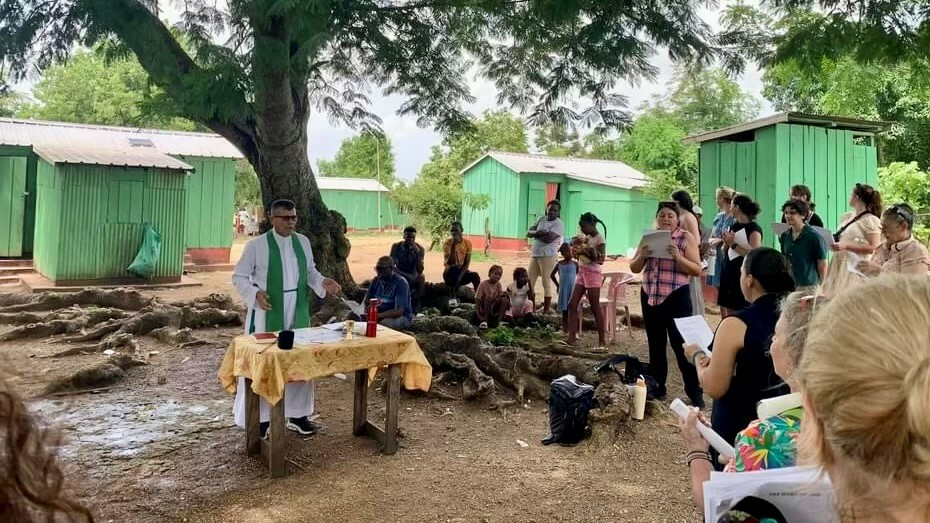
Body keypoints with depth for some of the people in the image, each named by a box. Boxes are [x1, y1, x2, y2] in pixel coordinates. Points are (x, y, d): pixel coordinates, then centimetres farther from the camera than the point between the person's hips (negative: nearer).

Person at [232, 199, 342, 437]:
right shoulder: (256, 245, -11)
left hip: (297, 313, 5)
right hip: (267, 314, -5)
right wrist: (255, 294, -24)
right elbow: (239, 277, -6)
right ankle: (260, 419, 15)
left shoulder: (303, 242, 3)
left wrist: (322, 283, -5)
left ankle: (297, 415, 26)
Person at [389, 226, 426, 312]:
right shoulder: (396, 247, -9)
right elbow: (392, 266, -14)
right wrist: (406, 275, -28)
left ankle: (416, 303, -19)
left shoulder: (420, 248, -9)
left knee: (421, 277, -33)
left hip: (413, 277, 0)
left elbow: (420, 271, -18)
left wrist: (417, 252, -29)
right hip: (400, 275, 0)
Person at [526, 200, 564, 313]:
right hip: (535, 255, 8)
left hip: (548, 256, -8)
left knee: (546, 283, -5)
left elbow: (548, 239, -21)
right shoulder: (541, 219, 14)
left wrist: (535, 234, -5)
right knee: (530, 282, 9)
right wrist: (538, 233, -14)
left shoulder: (558, 224, -8)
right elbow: (529, 232, 7)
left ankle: (546, 311, -1)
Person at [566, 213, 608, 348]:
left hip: (592, 274, -8)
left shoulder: (599, 239, -10)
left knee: (595, 308, -4)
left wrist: (585, 251, -22)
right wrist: (576, 243, 3)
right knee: (572, 305, 1)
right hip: (581, 273, 8)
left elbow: (600, 260, -18)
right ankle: (571, 338, 0)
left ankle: (602, 341, 4)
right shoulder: (586, 237, 12)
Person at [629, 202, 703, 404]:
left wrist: (678, 257, -22)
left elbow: (697, 270, -7)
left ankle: (695, 392, 4)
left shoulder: (687, 238, -2)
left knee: (681, 344, -5)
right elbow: (634, 268, 10)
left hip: (676, 298, -5)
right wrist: (641, 255, -10)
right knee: (655, 344, 13)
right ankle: (657, 388, 24)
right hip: (650, 297, 5)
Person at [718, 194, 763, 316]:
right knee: (726, 314, 8)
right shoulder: (734, 226, 12)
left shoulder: (754, 228, -8)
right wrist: (726, 243, -2)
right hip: (728, 275, 7)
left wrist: (733, 244, -17)